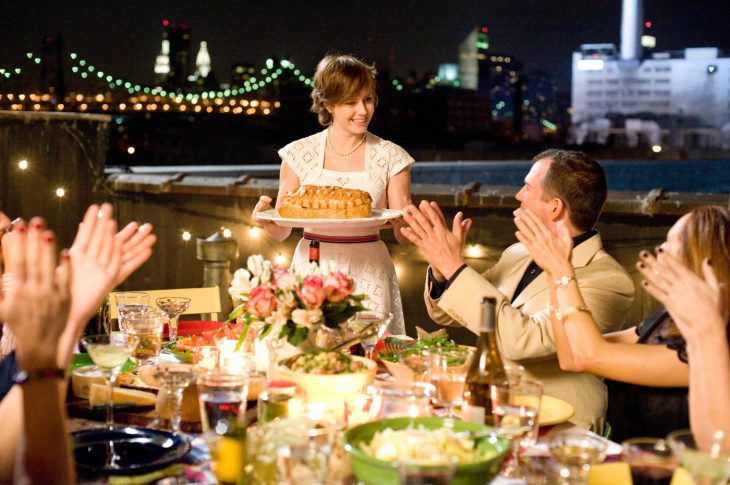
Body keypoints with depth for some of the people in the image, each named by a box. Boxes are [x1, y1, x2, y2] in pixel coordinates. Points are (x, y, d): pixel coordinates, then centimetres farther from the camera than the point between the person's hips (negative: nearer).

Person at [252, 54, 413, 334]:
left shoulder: (391, 157, 2)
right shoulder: (299, 153, 3)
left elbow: (405, 238, 3)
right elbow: (281, 232, 6)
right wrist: (266, 217, -14)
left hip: (368, 279, 0)